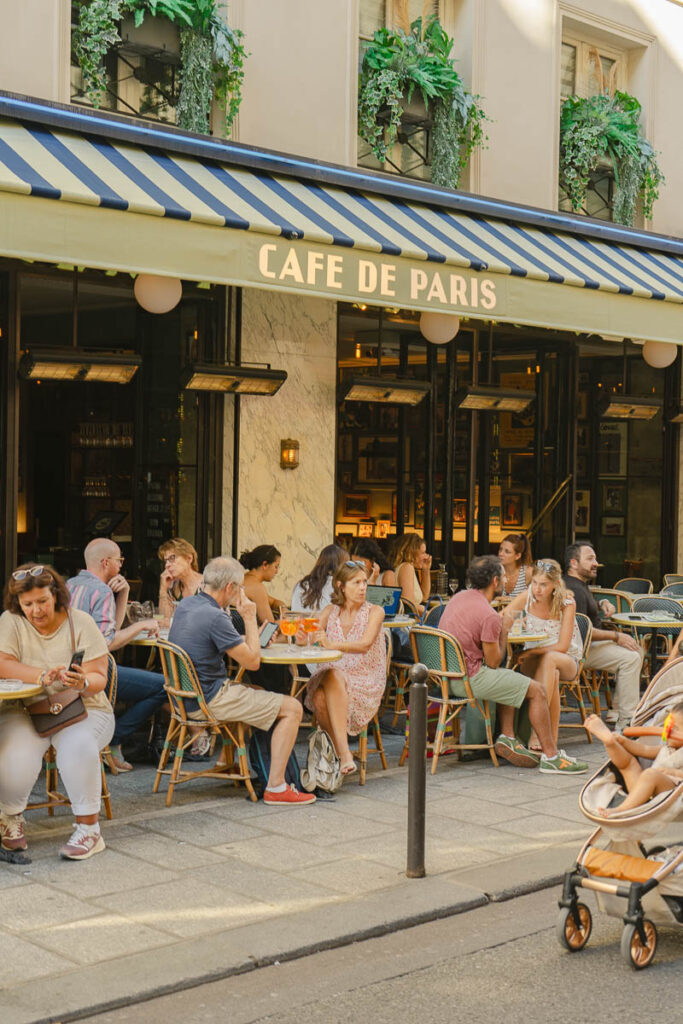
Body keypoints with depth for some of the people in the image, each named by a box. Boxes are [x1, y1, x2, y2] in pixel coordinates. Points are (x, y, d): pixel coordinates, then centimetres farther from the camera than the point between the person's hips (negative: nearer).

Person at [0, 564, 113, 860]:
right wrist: (44, 676, -29)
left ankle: (88, 827, -20)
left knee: (77, 745, -34)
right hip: (25, 710, 1)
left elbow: (99, 678, -8)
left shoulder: (80, 622, -3)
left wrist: (83, 682, -32)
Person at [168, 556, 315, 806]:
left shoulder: (185, 605, 7)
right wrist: (250, 618, -7)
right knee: (292, 708, -6)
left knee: (258, 693, 32)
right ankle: (276, 788, -8)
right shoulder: (214, 617, -23)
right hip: (208, 701, -10)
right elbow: (252, 661, -16)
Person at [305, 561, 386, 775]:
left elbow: (365, 645, -18)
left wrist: (332, 644, -35)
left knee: (333, 677, -36)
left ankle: (341, 752, -37)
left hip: (366, 683, -3)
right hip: (333, 677, 3)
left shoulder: (375, 612, 0)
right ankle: (344, 754, -26)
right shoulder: (330, 611, 12)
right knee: (320, 699, -33)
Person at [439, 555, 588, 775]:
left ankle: (507, 737, 19)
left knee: (510, 681, 28)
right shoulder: (488, 616, -19)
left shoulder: (458, 597, 7)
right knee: (537, 690, -2)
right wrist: (504, 630, 2)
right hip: (470, 679, -9)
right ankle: (550, 756, 2)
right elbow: (493, 662, -10)